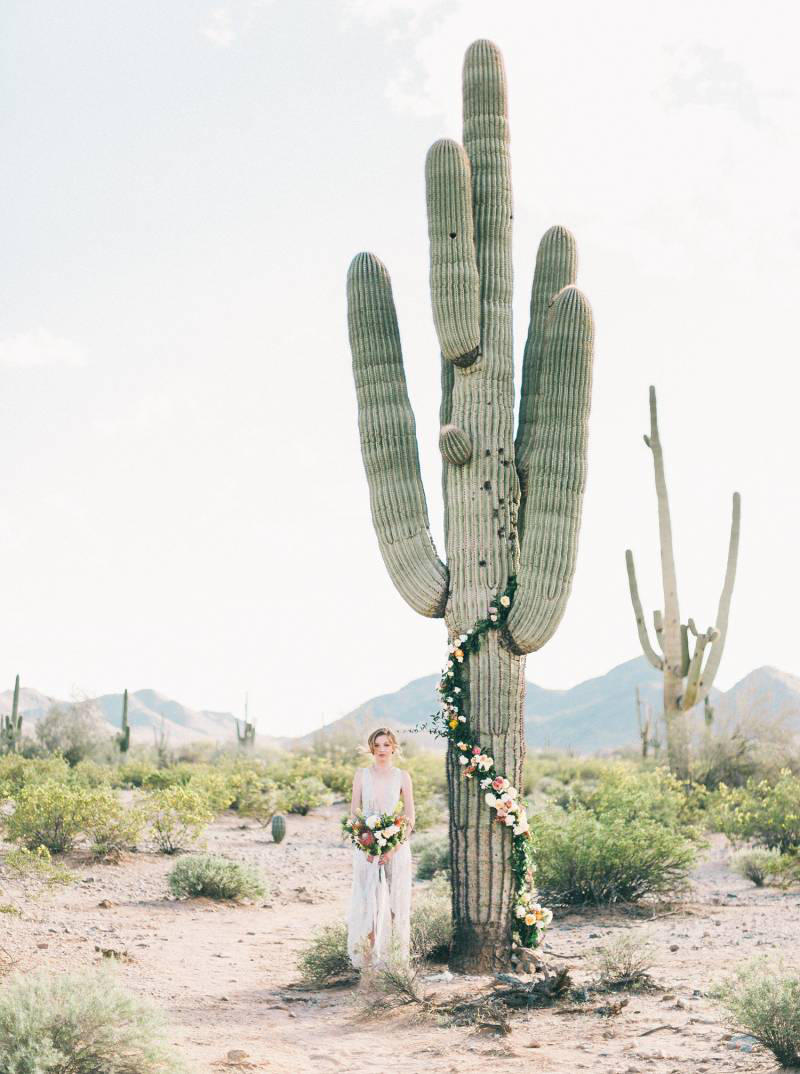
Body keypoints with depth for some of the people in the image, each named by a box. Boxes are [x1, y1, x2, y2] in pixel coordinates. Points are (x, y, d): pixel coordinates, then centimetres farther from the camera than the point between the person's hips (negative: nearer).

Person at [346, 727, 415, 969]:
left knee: (395, 902, 1)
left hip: (396, 847, 0)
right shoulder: (361, 775, 4)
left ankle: (395, 960, 9)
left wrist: (393, 848, -10)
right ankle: (367, 957, 7)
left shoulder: (402, 776, 2)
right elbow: (354, 813, 3)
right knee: (367, 902, 0)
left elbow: (410, 817, 1)